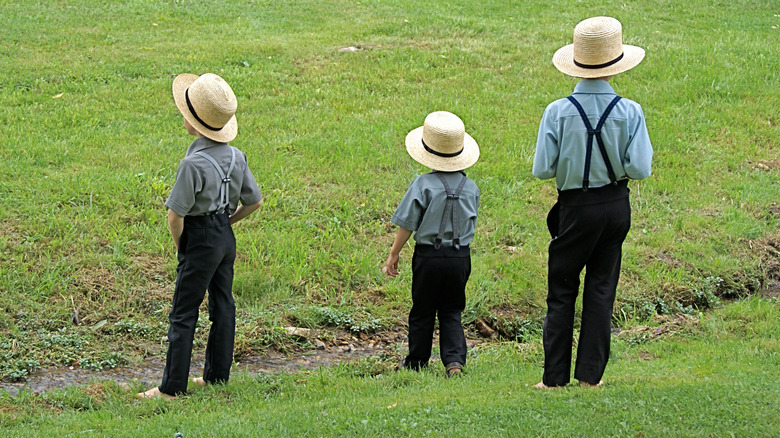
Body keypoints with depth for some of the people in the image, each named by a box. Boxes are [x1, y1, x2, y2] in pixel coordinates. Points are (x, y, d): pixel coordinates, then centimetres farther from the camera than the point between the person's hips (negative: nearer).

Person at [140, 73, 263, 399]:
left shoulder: (193, 164, -24)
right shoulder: (235, 157, -2)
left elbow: (175, 215, -21)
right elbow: (254, 202, 8)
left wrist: (180, 246, -5)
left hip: (201, 240, -8)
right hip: (227, 237, 8)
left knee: (183, 314, -1)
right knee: (222, 305, 17)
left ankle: (173, 386, 3)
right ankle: (218, 374, 26)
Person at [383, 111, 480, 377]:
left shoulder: (423, 185, -12)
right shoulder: (471, 188, -1)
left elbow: (406, 225, -8)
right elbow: (470, 224, 10)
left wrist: (393, 255, 0)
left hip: (428, 257, -2)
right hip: (461, 256, 3)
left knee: (422, 312, 12)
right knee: (451, 313, 11)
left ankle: (416, 362, 24)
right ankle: (454, 360, -6)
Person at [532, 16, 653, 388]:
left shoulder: (558, 112, -13)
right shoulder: (629, 112, -11)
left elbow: (542, 169, -12)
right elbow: (639, 169, -13)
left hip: (576, 208, -1)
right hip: (616, 205, 1)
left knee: (561, 292, 8)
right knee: (601, 289, 11)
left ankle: (555, 376, 8)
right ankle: (590, 374, 13)